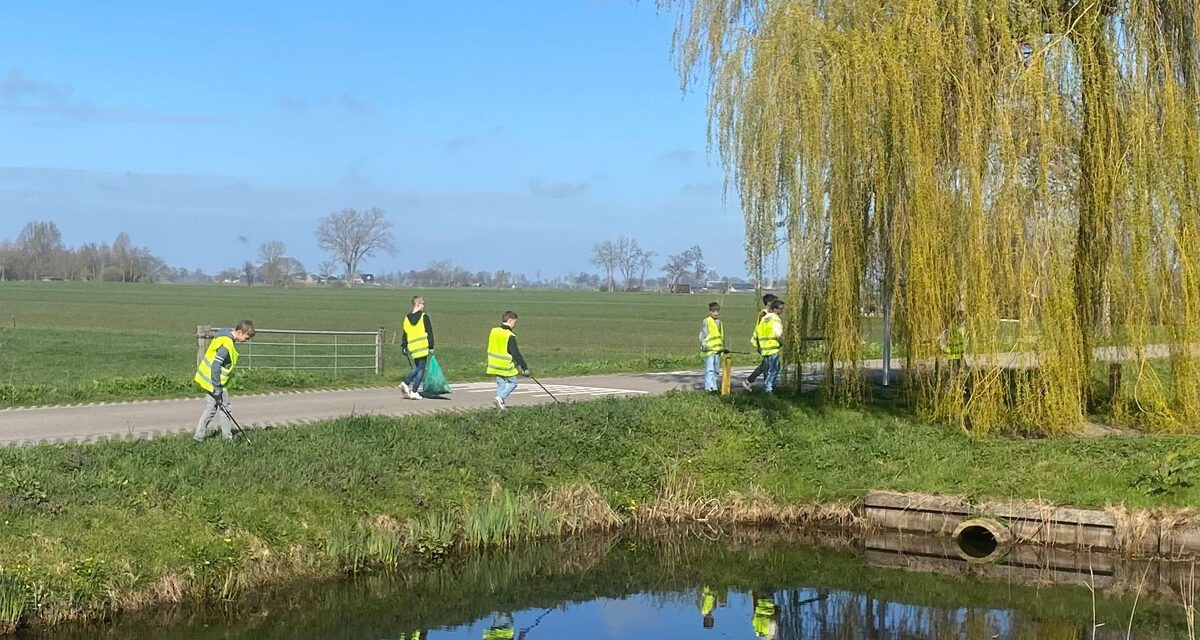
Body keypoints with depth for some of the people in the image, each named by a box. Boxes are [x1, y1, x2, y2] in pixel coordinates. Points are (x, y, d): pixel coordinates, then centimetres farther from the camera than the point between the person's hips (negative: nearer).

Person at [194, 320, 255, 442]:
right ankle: (227, 436, 11)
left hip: (206, 378, 9)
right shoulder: (226, 345, -24)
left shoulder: (224, 336, 6)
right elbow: (216, 365, -28)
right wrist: (217, 387, -24)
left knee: (210, 408, 14)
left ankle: (199, 435, 16)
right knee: (225, 407, 2)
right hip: (214, 381, -9)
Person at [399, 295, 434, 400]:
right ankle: (414, 391, -2)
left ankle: (406, 383, 3)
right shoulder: (424, 317, -6)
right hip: (423, 347, -5)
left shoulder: (407, 318, 6)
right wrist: (431, 347, -2)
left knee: (416, 368, 20)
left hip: (413, 349, 5)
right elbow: (429, 333, -7)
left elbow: (405, 334, 10)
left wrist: (403, 347, 19)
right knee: (421, 369, 1)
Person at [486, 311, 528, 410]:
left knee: (500, 383, 14)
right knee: (512, 382, 6)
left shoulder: (494, 331, 5)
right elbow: (516, 353, -18)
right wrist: (525, 367, -13)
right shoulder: (510, 336, -17)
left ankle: (500, 405, 12)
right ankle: (500, 398, -9)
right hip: (506, 365, -7)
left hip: (495, 364, 7)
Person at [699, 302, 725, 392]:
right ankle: (709, 386, -19)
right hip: (709, 349, -7)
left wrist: (723, 348, 27)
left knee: (716, 370, 11)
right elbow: (702, 335, -8)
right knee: (709, 369, -14)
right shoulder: (706, 322, -3)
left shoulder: (719, 323, 19)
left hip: (717, 350, 7)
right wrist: (703, 345, -20)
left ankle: (714, 386, 17)